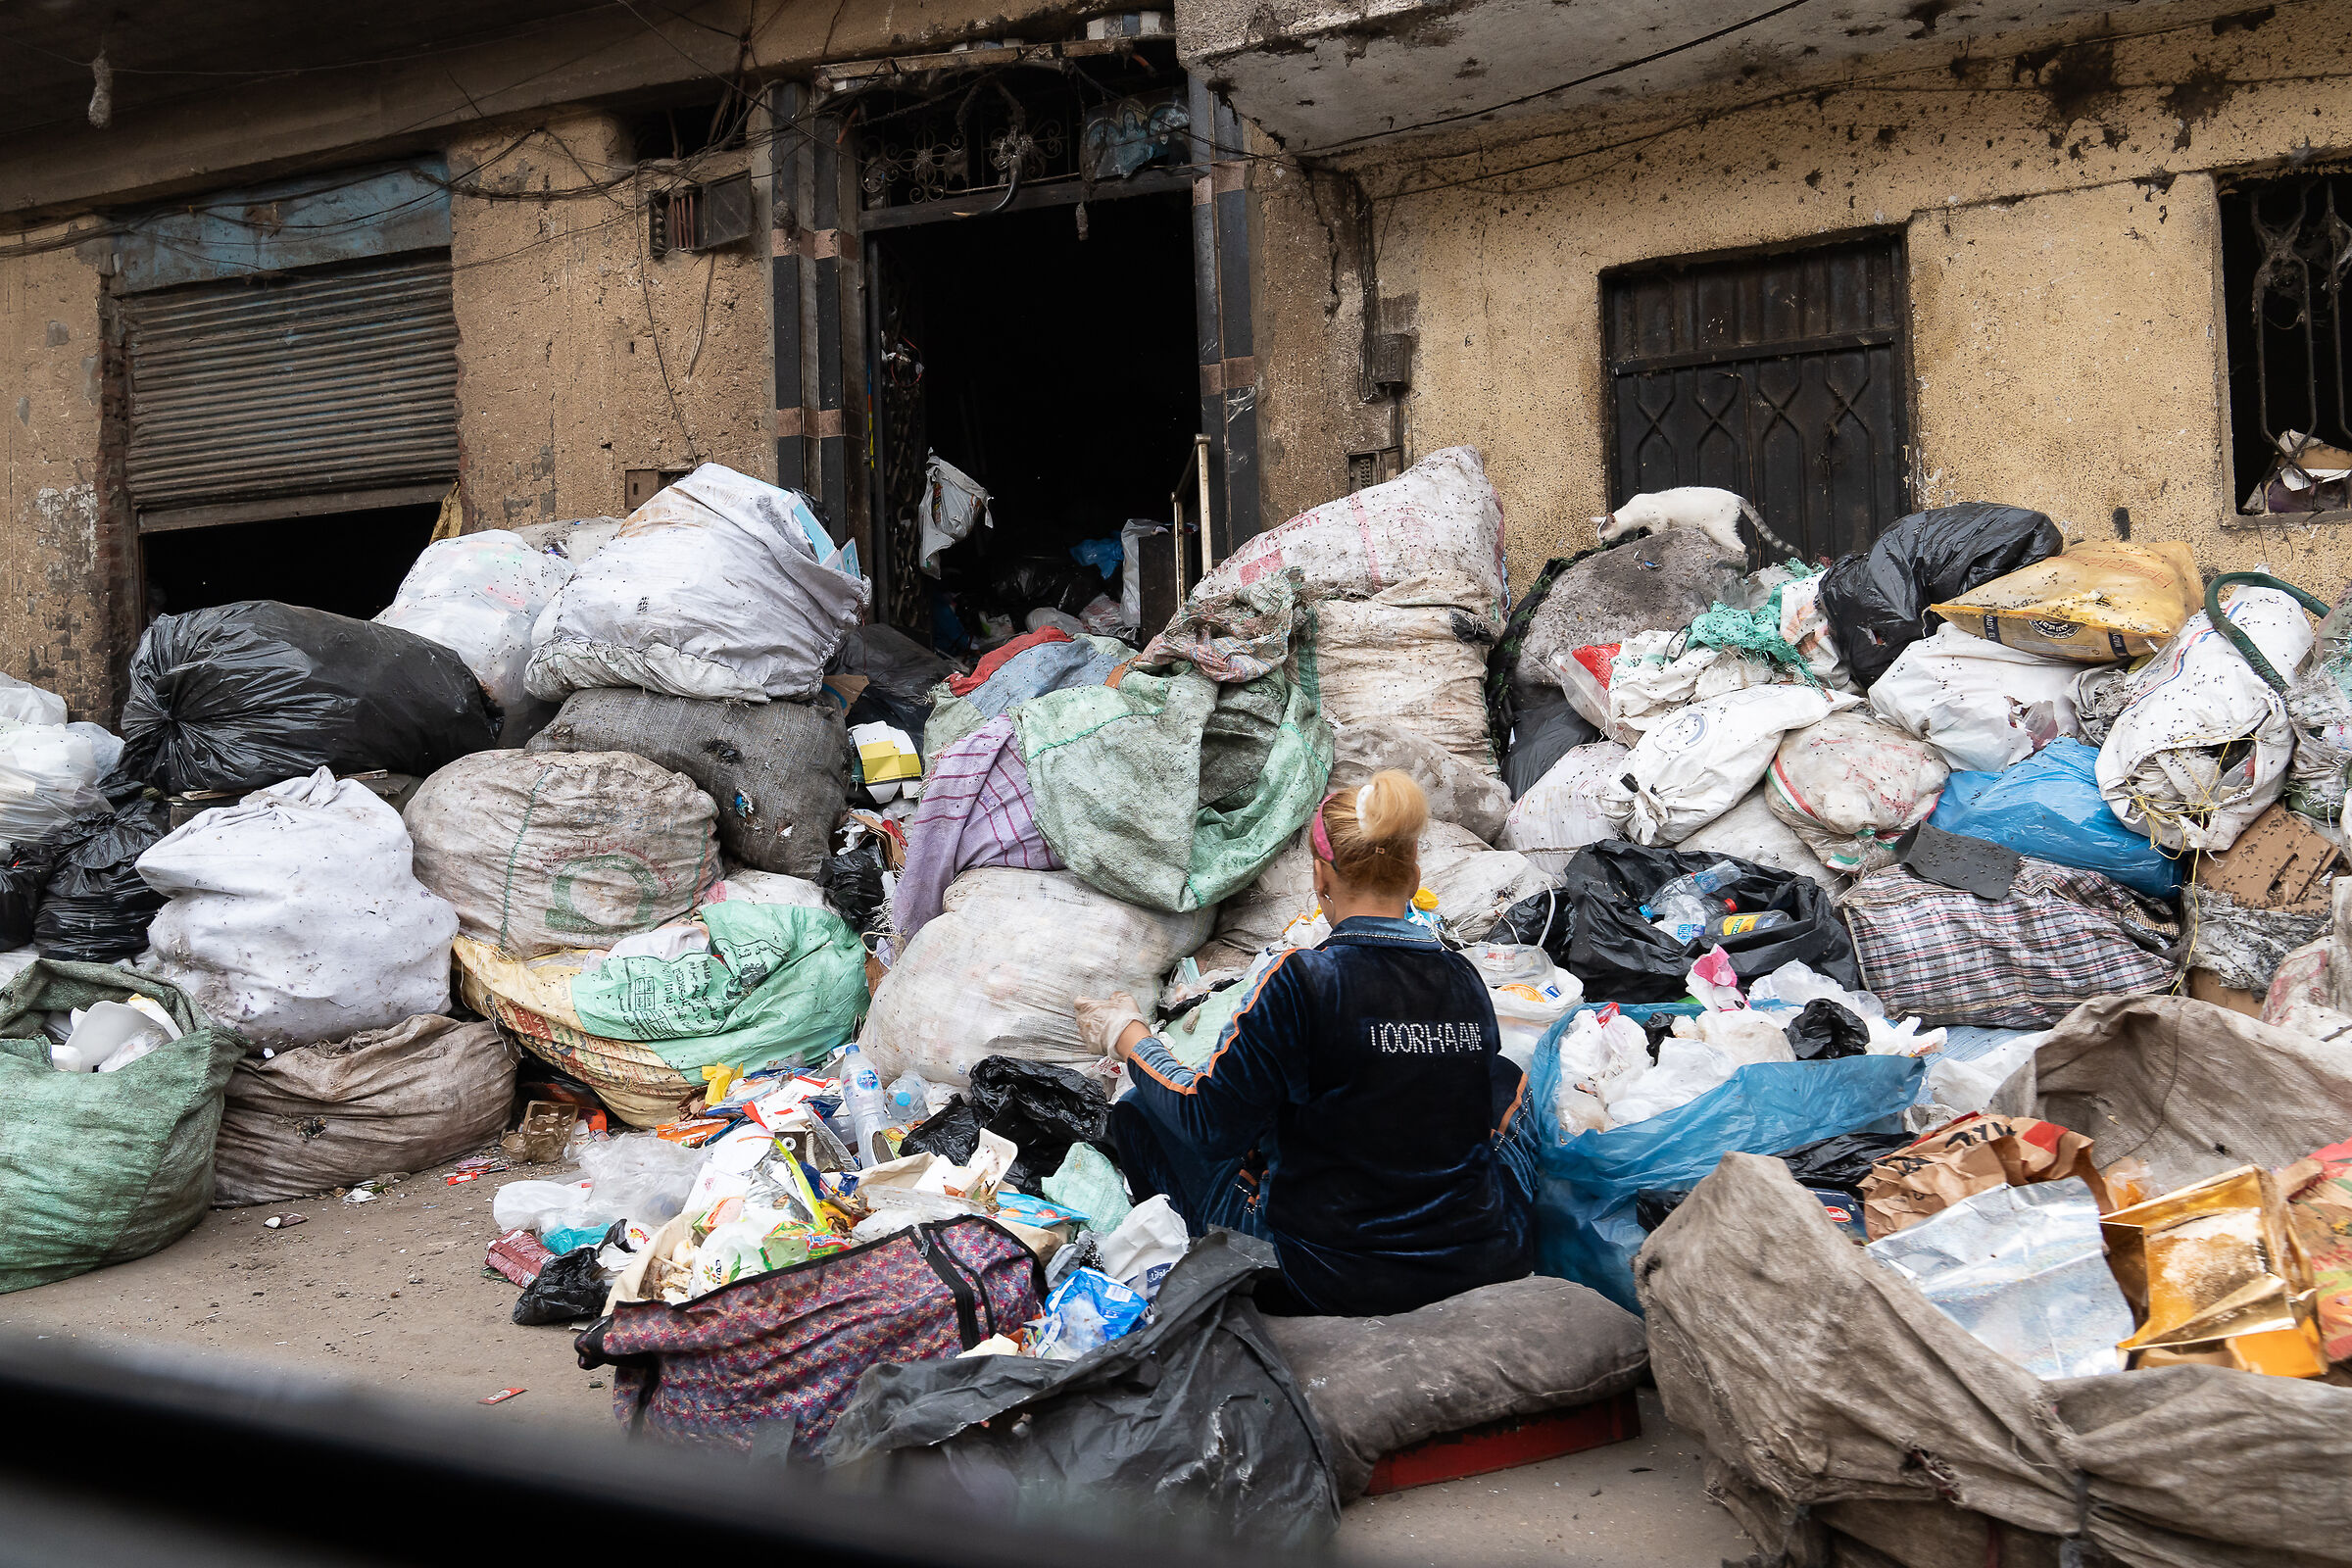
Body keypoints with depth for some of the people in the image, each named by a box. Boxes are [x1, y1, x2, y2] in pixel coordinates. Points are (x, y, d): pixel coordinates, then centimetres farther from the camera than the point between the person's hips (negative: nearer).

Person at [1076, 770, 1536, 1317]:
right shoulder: (1466, 979, -2)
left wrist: (1127, 1037, 6)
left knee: (1142, 1110, 12)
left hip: (1336, 1282, -4)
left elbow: (1211, 1122, -11)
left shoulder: (1300, 979, -18)